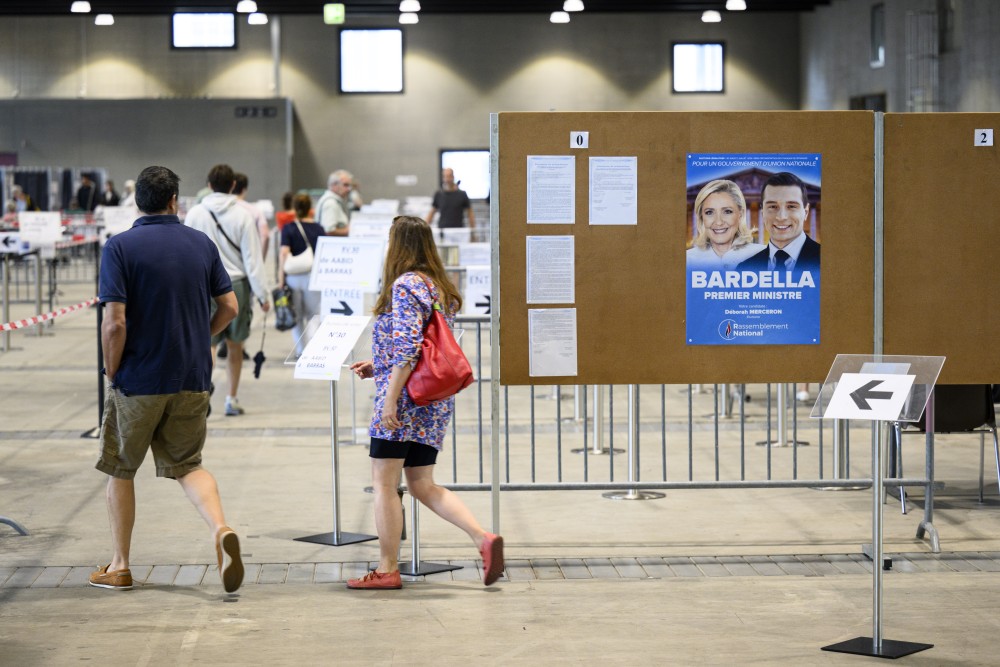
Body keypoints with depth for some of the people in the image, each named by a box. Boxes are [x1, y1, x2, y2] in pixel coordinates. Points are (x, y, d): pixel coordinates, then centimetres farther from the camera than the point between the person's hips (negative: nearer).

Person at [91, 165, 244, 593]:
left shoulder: (120, 247, -11)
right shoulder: (202, 244, 3)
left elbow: (115, 322, -17)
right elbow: (228, 307, 6)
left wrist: (111, 374, -3)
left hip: (138, 381, -3)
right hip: (192, 379, 3)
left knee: (120, 470, 14)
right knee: (187, 465, 15)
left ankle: (119, 566, 21)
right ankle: (221, 530, -11)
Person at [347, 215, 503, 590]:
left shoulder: (404, 285, -13)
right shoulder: (438, 287, 15)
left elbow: (409, 348, -22)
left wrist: (390, 398, -20)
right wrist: (377, 367, 21)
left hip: (408, 397, -9)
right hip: (435, 402, 9)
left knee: (383, 482, 1)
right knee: (423, 486, 13)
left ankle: (387, 569, 6)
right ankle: (484, 538, -2)